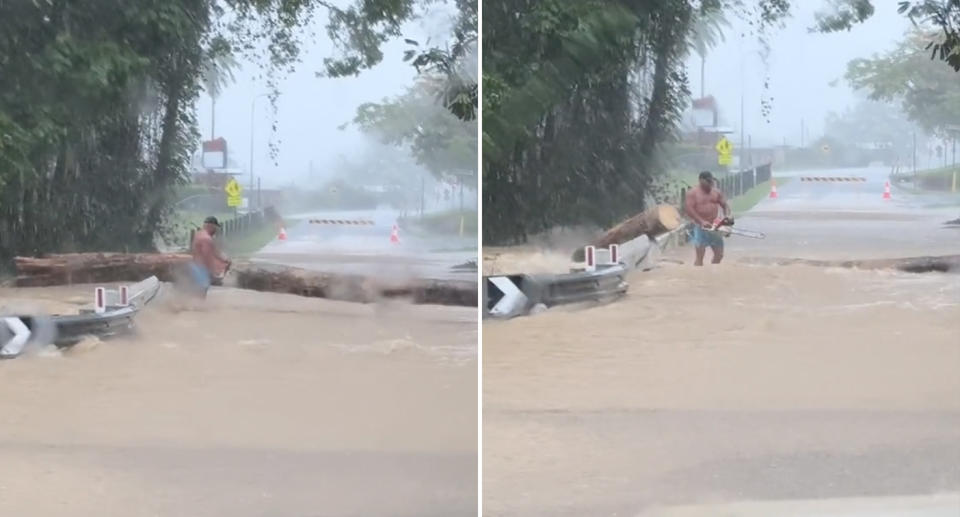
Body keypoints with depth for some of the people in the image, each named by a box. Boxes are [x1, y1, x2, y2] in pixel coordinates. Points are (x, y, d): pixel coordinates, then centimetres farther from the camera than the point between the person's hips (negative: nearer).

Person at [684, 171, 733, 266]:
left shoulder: (716, 192, 10)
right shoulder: (693, 193, -7)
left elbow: (725, 204, 11)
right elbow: (688, 209, -16)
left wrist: (728, 215, -12)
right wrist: (701, 221, -23)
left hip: (715, 227, 6)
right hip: (701, 227, -6)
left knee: (719, 254, 8)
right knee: (700, 255, -10)